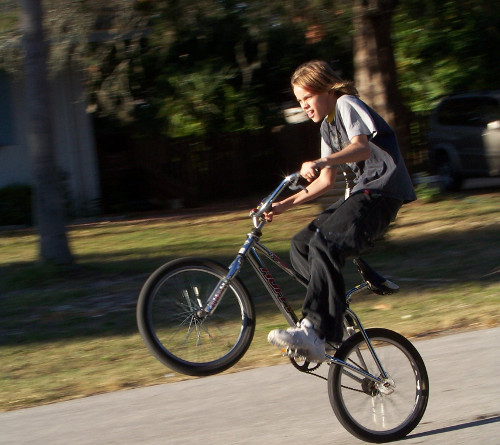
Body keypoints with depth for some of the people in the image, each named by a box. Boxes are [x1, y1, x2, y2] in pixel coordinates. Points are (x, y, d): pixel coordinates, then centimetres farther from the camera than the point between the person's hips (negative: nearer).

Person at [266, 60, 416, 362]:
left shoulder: (347, 105, -4)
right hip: (360, 193, 10)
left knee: (325, 246, -29)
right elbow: (327, 181, 23)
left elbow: (362, 147, -23)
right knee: (300, 245, 0)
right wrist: (286, 204, 14)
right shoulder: (328, 126, 23)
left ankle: (314, 332, -39)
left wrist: (321, 162, -39)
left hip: (381, 191, -10)